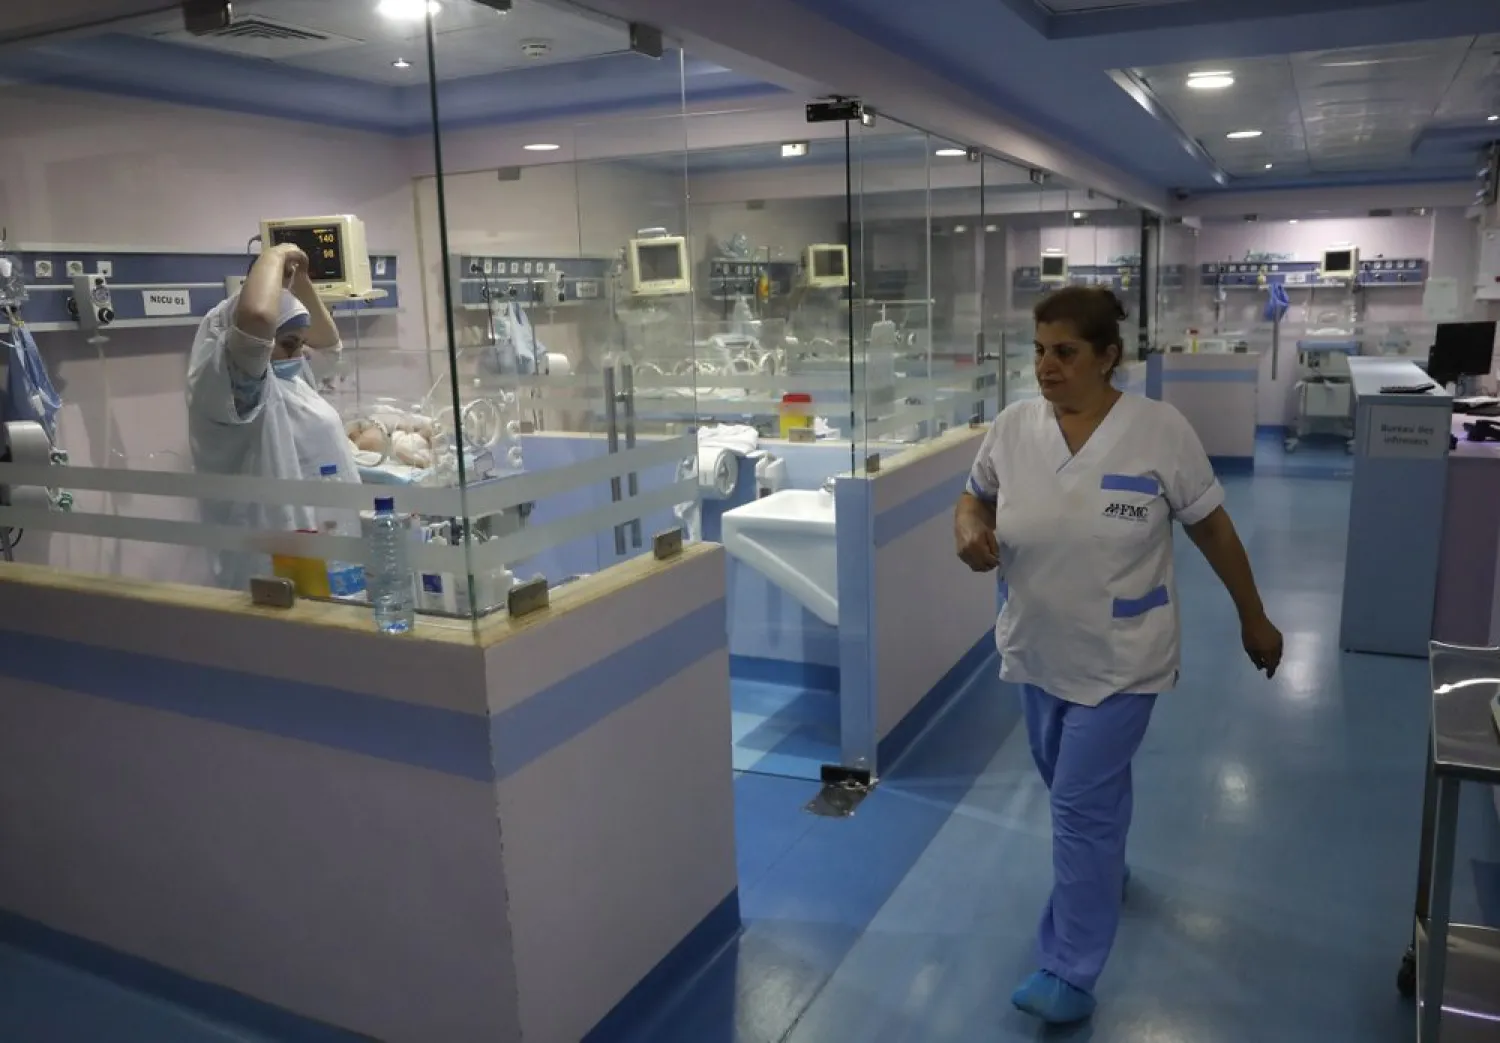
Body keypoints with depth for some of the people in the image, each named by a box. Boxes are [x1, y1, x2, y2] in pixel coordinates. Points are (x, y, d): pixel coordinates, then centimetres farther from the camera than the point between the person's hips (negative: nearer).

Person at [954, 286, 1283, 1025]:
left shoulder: (1160, 431, -15)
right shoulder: (1012, 428, -7)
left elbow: (1212, 528, -4)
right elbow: (975, 497, 9)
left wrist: (1253, 619, 4)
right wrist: (969, 528, -15)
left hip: (1119, 660, -4)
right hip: (1037, 651, 4)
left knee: (1082, 805, -3)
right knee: (1079, 790, 23)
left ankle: (1069, 972, 11)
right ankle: (1105, 870, 53)